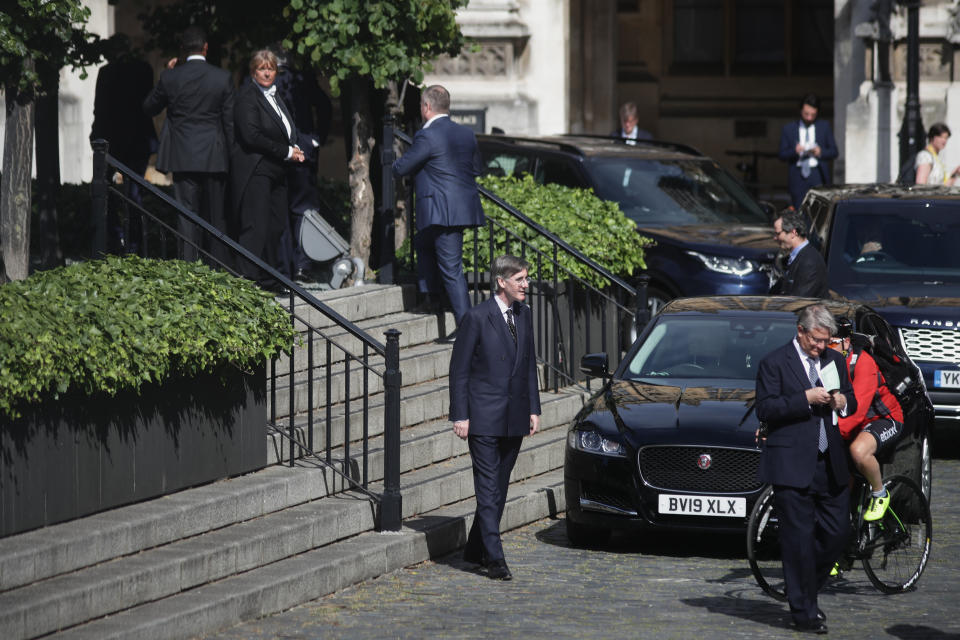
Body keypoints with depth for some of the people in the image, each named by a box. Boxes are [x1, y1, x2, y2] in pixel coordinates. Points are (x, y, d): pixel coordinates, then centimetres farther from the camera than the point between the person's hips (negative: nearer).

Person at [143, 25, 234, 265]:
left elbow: (149, 108, 10)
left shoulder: (170, 77, -5)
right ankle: (221, 269, 14)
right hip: (214, 157, 1)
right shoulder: (222, 78, -4)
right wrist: (230, 154, 8)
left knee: (187, 216, 1)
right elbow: (230, 120, -1)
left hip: (183, 156, -1)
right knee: (217, 217, 10)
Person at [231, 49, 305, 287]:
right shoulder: (247, 96, -9)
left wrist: (293, 150, 4)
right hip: (254, 171, -9)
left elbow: (287, 131, 26)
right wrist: (286, 152, -14)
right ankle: (249, 279, -9)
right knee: (255, 227, -10)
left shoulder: (274, 96, 18)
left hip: (275, 172, 9)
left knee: (276, 226, 9)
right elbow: (251, 136, -18)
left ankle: (273, 277, 15)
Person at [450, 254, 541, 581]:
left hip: (514, 418, 6)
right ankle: (494, 558, -10)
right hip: (484, 417, -6)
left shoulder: (524, 315, 9)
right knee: (488, 488, -8)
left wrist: (533, 408, 11)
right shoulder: (477, 317, -10)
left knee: (500, 487, 11)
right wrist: (460, 416, -11)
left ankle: (475, 549, 22)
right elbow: (459, 369, -8)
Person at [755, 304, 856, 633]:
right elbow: (765, 410, -11)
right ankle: (804, 611, 3)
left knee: (837, 532, 5)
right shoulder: (774, 363, -4)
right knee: (798, 538, -3)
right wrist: (806, 399, -19)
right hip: (792, 464, -6)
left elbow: (851, 401, 22)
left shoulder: (834, 360, 14)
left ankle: (807, 590, 26)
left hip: (830, 464, 6)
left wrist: (843, 402, -2)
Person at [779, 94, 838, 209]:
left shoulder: (824, 127, 12)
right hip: (797, 177, 0)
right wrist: (794, 151, -15)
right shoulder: (788, 129, 10)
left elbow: (834, 152, 11)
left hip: (818, 175, 0)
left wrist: (821, 152, -10)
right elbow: (782, 155, 6)